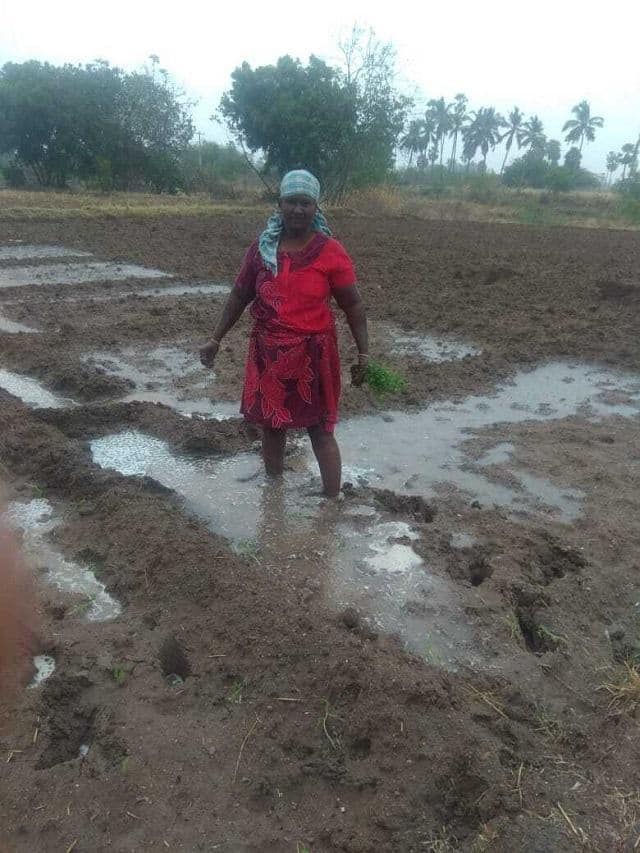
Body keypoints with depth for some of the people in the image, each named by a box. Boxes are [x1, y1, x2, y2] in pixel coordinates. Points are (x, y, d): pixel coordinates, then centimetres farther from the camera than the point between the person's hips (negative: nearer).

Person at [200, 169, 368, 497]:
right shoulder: (261, 247, 0)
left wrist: (363, 353, -6)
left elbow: (353, 305, -3)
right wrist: (216, 339, 8)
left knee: (320, 431, 2)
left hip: (313, 355, -4)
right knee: (271, 423, 17)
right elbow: (239, 296, 9)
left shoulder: (331, 252, -9)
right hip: (269, 353, 4)